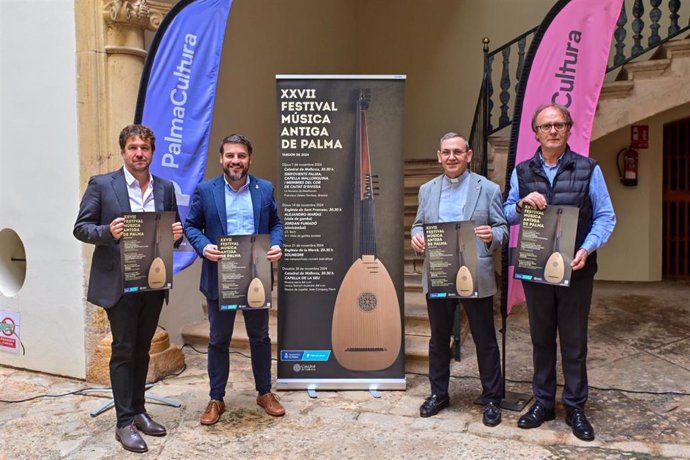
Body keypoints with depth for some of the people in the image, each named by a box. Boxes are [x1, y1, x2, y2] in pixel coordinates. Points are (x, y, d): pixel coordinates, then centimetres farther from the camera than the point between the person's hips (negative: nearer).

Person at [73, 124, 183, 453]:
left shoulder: (165, 188, 8)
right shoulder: (101, 185, -3)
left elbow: (174, 230, 13)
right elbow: (81, 228, -3)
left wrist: (176, 234, -10)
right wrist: (108, 232, -23)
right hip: (118, 283, -4)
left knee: (142, 350, 14)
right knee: (123, 350, 2)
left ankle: (138, 411, 28)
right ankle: (125, 423, 12)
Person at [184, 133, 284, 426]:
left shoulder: (265, 189, 3)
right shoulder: (205, 190, -1)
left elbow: (276, 223, 9)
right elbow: (191, 225, 2)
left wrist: (277, 245, -11)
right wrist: (203, 246, -17)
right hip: (220, 277, -1)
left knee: (260, 336, 14)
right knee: (219, 340, 11)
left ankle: (265, 393, 30)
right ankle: (216, 399, 26)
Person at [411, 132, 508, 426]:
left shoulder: (488, 188, 0)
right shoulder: (427, 190, 10)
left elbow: (502, 228, 1)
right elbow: (419, 224, 14)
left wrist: (492, 236, -22)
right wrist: (416, 237, -9)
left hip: (476, 278, -3)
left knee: (485, 341, 8)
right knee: (439, 338, 14)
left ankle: (491, 399, 24)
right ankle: (438, 394, 31)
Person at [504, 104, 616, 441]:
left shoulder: (588, 169, -1)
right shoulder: (522, 172, 6)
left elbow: (605, 216, -2)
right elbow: (507, 214, 10)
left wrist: (587, 249, -18)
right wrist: (521, 203, -13)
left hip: (575, 270, -2)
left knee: (574, 341, 7)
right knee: (541, 338, 12)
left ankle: (575, 407, 21)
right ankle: (543, 402, 26)